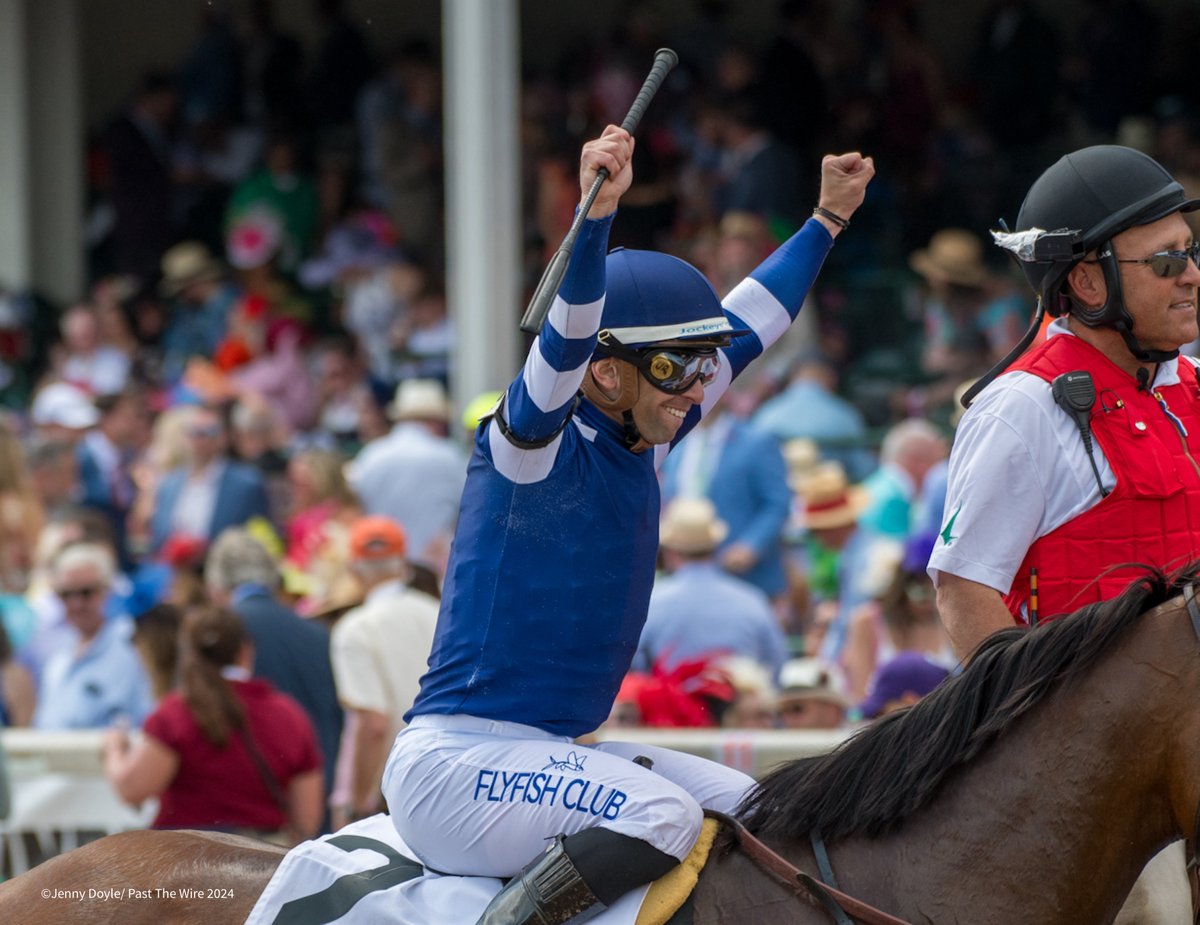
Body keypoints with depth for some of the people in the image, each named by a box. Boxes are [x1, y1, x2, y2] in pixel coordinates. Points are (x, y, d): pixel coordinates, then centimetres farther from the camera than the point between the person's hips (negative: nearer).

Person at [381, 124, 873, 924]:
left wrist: (828, 219, 31)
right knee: (664, 814, -29)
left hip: (548, 755, 10)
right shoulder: (532, 445, -12)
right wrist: (597, 214, -46)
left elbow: (747, 325, 23)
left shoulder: (643, 442, 11)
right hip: (454, 762, -10)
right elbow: (563, 346, -32)